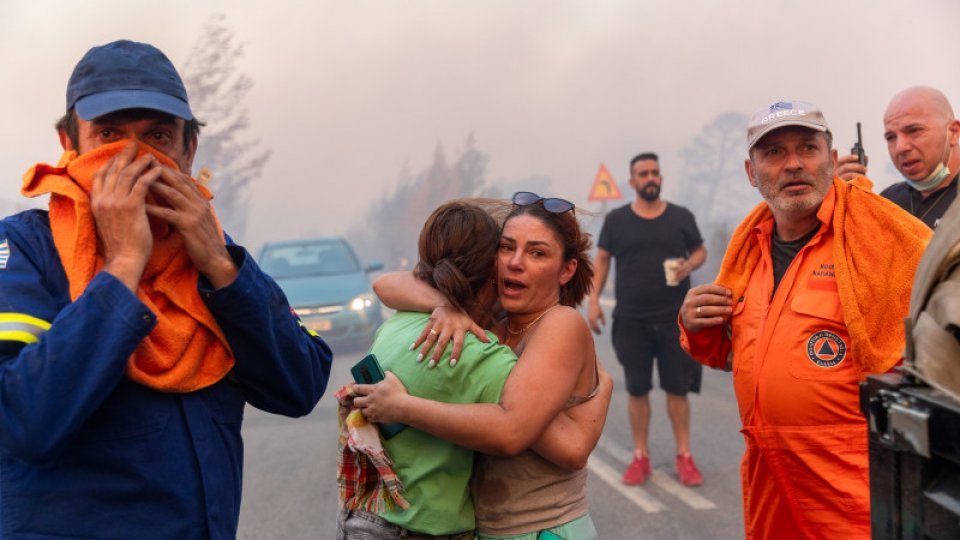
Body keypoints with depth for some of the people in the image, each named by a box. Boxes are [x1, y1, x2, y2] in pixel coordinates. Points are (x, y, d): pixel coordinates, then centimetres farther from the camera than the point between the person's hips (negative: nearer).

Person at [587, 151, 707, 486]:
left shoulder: (681, 217, 5)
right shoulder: (617, 220, 4)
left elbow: (700, 251, 13)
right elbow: (602, 259, 7)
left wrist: (689, 265, -11)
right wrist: (593, 301, -3)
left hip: (675, 318, 0)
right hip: (631, 320, 0)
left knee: (678, 388, 2)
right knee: (637, 390, 6)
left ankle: (684, 456, 13)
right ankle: (641, 457, 16)